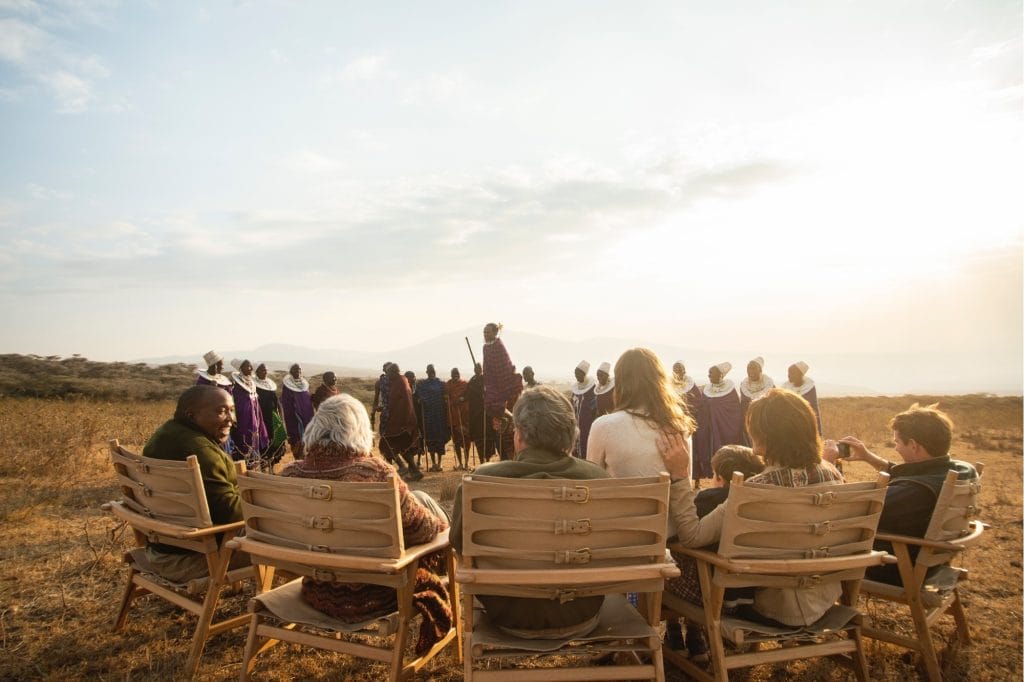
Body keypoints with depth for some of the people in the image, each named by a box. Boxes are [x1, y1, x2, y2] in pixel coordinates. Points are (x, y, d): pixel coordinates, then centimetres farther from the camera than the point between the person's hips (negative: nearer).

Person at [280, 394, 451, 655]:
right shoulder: (375, 473, -26)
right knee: (422, 499, 14)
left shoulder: (290, 474, -12)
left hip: (316, 592, 5)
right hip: (367, 598, -5)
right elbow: (424, 529, -15)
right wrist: (438, 524, 8)